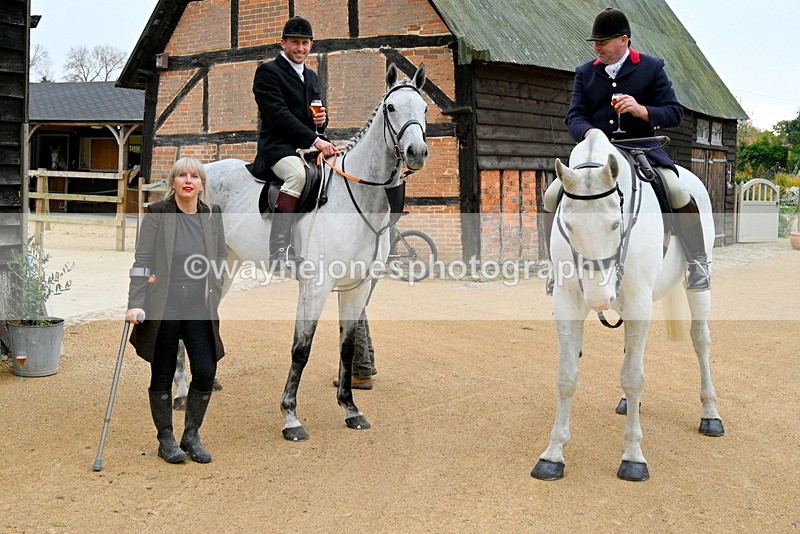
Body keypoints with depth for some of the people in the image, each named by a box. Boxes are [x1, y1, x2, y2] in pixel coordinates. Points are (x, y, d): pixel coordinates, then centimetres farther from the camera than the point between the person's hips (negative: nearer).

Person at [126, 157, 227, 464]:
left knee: (206, 373, -2)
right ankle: (166, 439, 24)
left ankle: (191, 436, 19)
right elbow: (142, 261, -10)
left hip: (200, 307, 3)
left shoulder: (213, 215, 6)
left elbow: (221, 256, 18)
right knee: (162, 375, 8)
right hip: (163, 307, -3)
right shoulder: (156, 214, -5)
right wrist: (135, 303, -17)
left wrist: (214, 287, 8)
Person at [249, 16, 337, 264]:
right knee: (297, 173, -36)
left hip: (308, 146, 8)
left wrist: (322, 119, 1)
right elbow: (279, 114, -15)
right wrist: (315, 140, -24)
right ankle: (280, 249, -38)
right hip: (278, 145, -8)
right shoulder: (268, 72, -2)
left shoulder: (311, 77, 23)